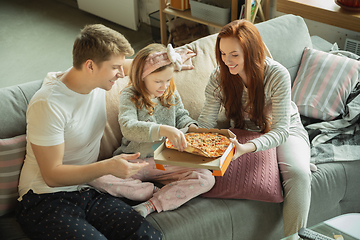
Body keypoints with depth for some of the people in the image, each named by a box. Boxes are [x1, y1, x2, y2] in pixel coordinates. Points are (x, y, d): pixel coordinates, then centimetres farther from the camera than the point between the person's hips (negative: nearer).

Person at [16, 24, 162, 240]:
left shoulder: (97, 79, 1)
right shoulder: (48, 104, -21)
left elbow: (132, 65, 24)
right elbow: (52, 175, -19)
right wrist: (107, 166, -31)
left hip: (89, 190, 5)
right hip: (46, 200, -5)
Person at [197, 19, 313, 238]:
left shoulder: (277, 75, -27)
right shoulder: (219, 77, -16)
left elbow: (280, 130, -30)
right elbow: (206, 123, -15)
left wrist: (248, 147, -49)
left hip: (285, 132, -3)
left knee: (298, 175, -32)